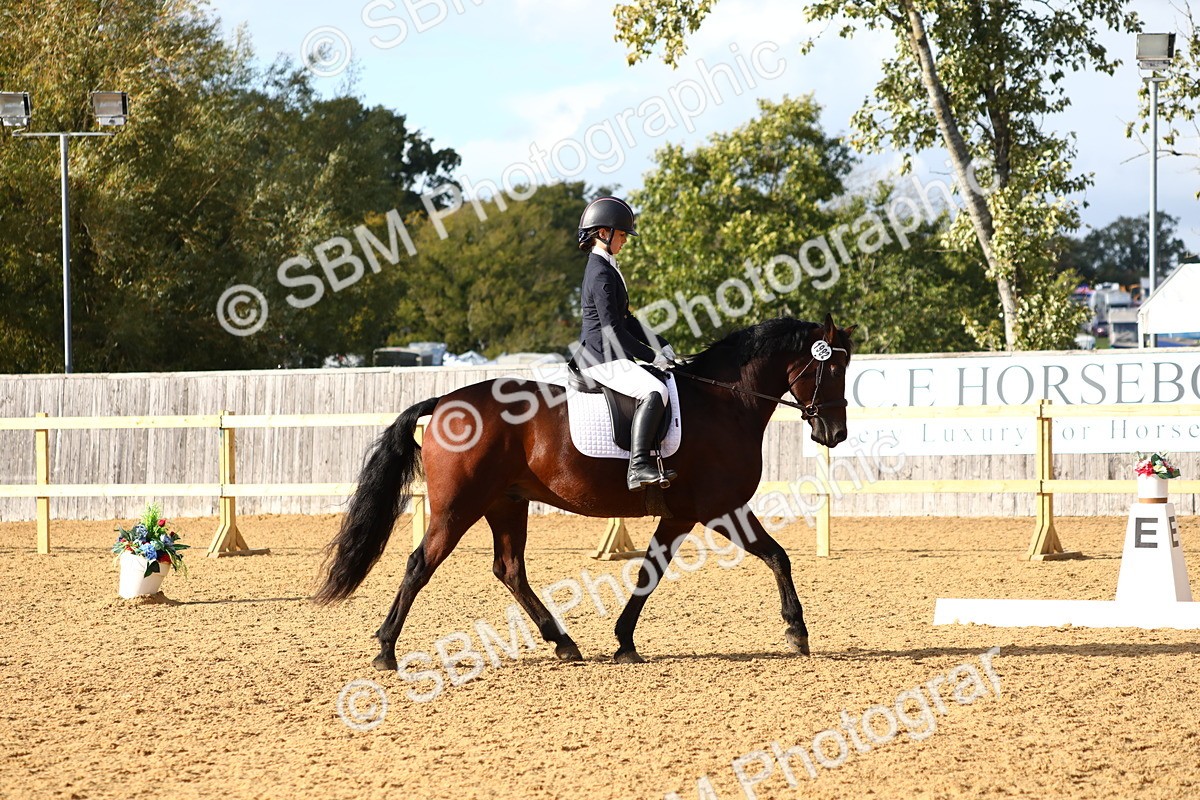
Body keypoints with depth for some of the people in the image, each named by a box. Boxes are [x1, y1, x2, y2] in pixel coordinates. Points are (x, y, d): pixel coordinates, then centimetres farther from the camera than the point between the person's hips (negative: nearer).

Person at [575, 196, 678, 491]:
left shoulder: (606, 269, 18)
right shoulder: (601, 274, -16)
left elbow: (626, 321, 23)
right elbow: (613, 329, -20)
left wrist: (661, 346, 14)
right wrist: (651, 356, -15)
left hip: (611, 356, 11)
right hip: (601, 359, -11)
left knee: (665, 384, 19)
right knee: (654, 392, -29)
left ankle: (656, 460, 15)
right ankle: (639, 467, -37)